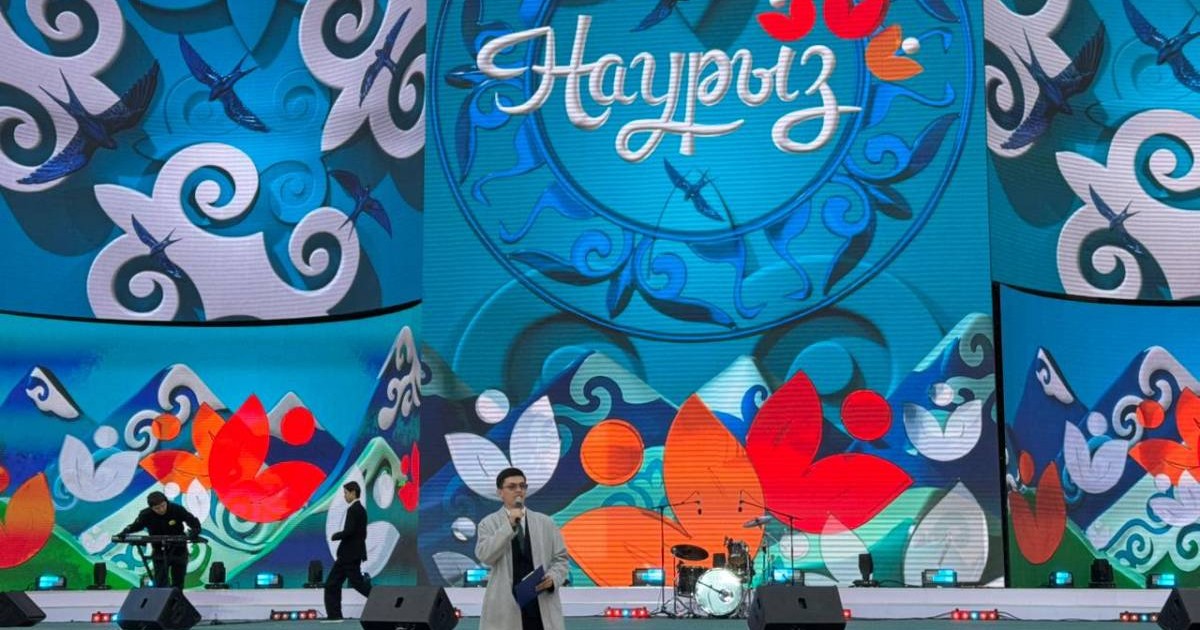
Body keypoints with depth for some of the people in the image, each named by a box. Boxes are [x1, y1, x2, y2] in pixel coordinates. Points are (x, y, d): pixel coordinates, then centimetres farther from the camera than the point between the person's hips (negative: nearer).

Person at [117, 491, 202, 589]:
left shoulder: (177, 510, -18)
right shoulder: (146, 515, -14)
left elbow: (194, 522, -12)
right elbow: (135, 526, 4)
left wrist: (194, 531, -32)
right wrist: (123, 533, -13)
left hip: (178, 550, 0)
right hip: (159, 551, 0)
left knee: (178, 583, 9)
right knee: (160, 583, -7)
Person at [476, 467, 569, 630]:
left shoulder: (546, 522, 12)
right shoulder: (489, 523, 6)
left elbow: (560, 558, 12)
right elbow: (484, 555, -10)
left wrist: (553, 578, -9)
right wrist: (509, 525, -14)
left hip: (542, 604, 2)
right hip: (505, 607, -2)